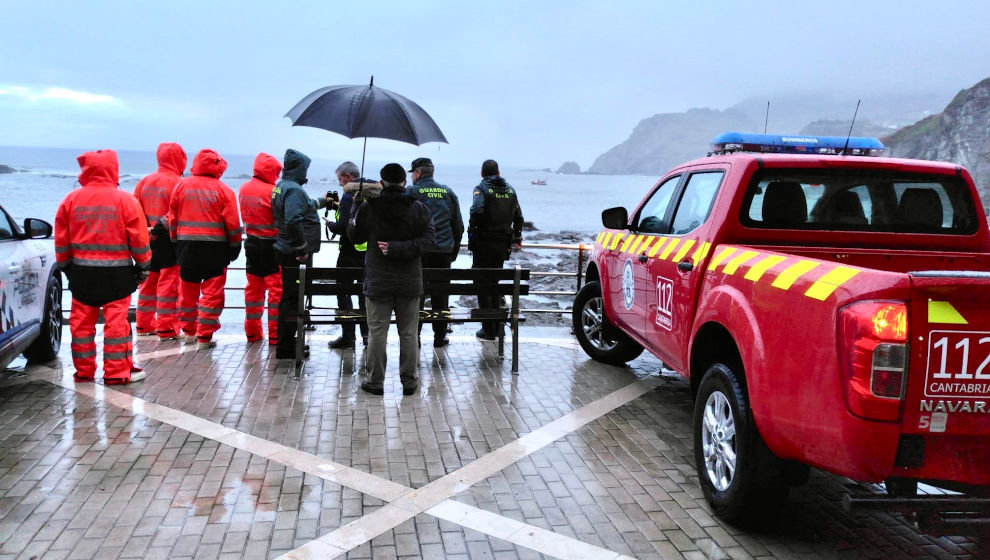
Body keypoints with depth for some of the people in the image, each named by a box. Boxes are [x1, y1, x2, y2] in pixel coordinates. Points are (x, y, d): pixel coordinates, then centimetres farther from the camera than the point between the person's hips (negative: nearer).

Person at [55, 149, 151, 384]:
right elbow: (139, 237, -5)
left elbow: (61, 239, 8)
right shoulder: (125, 200, -7)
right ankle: (117, 372, 2)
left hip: (82, 271, 3)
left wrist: (65, 266, 20)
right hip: (117, 272, -3)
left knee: (81, 321, 11)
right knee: (117, 320, 0)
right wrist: (143, 265, 7)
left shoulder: (71, 199, 1)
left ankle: (84, 370, 19)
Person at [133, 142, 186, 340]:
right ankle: (166, 328, -1)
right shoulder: (177, 183, -12)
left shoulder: (145, 181, 10)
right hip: (169, 240, -7)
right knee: (168, 283, -3)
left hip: (148, 240, 7)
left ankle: (144, 324, 23)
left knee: (149, 281, 16)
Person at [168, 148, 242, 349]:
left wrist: (175, 239, 19)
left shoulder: (181, 185, 3)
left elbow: (172, 217, 9)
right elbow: (232, 222, -4)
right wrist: (235, 246, 7)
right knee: (212, 291, 1)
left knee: (188, 289, 16)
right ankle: (204, 336, 0)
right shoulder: (223, 190, -6)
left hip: (187, 244, 4)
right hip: (215, 247, -4)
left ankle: (189, 331, 28)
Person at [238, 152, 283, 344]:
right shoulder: (272, 191, -17)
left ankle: (252, 332, 19)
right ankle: (275, 334, 0)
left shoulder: (244, 189, 5)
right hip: (271, 245, -7)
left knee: (253, 287, 13)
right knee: (276, 288, -1)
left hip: (251, 243, 7)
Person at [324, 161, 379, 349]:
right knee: (365, 293, 15)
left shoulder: (350, 194, -16)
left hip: (350, 252, -7)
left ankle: (348, 337, 4)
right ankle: (367, 333, 16)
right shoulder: (376, 194, 7)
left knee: (344, 292, 4)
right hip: (372, 251, 7)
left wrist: (330, 224, -2)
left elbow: (344, 226, -23)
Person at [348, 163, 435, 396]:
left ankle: (375, 381, 10)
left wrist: (357, 210, 18)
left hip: (378, 281, -1)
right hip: (409, 281, 1)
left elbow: (355, 236, 6)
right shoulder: (418, 208, -4)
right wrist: (399, 248, -14)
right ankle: (409, 381, 13)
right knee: (408, 333, 9)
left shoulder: (368, 207, -6)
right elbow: (427, 240, -10)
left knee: (377, 332, 6)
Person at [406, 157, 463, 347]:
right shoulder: (448, 192, 11)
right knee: (441, 295, 10)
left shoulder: (411, 192, -3)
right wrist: (454, 251, 21)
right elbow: (458, 226, 14)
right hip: (444, 251, 3)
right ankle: (440, 336, 14)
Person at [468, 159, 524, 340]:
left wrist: (472, 233, -12)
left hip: (484, 243, -5)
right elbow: (518, 217, 12)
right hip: (503, 244, 5)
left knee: (483, 286, 1)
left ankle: (488, 330, 1)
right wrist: (517, 238, 23)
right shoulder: (510, 189, 10)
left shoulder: (482, 188, -7)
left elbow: (477, 211, -24)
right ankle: (498, 326, 20)